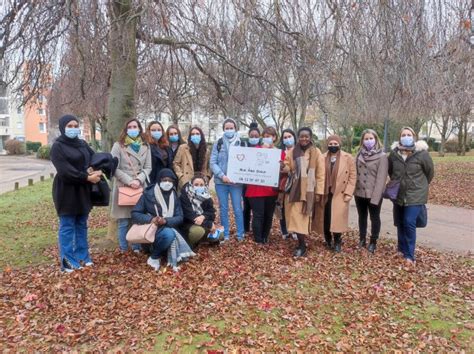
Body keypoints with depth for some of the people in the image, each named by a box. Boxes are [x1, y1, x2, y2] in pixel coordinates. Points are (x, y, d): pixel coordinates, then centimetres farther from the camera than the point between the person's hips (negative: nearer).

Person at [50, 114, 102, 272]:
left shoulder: (82, 144, 13)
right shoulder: (58, 146, -8)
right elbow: (64, 171, -19)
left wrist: (97, 171, -14)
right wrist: (87, 177, -21)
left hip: (83, 191, 7)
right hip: (67, 192, -6)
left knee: (82, 225, 13)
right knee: (67, 227, 1)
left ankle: (82, 256, 23)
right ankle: (67, 261, 9)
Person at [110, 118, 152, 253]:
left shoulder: (145, 146, 10)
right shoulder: (118, 145, 1)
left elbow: (148, 167, 6)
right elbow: (114, 168, -6)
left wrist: (139, 180, -11)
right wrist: (129, 181, -14)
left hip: (140, 187, 3)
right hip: (122, 186, -3)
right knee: (123, 221, 2)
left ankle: (137, 248, 18)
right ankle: (123, 250, 13)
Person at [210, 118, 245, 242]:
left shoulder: (242, 143, 6)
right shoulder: (218, 143, 5)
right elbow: (213, 162, 0)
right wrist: (222, 175, -14)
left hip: (237, 181, -1)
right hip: (221, 181, 1)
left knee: (238, 209, 1)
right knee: (223, 209, 8)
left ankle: (240, 234, 14)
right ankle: (225, 234, 18)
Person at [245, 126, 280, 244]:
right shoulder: (256, 149, 2)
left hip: (272, 189, 3)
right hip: (257, 188, -3)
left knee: (269, 215, 12)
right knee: (258, 215, -3)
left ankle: (265, 239, 27)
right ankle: (258, 241, 7)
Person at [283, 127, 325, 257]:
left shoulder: (316, 152, -1)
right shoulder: (292, 152, 6)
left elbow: (320, 173, -1)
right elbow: (288, 170, 10)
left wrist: (319, 191, -5)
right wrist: (284, 167, -14)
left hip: (308, 190, -2)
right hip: (294, 189, 3)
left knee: (302, 217, -2)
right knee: (295, 217, 0)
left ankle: (301, 245, 6)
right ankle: (301, 244, 12)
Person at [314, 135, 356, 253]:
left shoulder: (348, 158, 0)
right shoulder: (322, 158, 6)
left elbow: (352, 176, -1)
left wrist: (348, 193, -7)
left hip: (340, 194, -2)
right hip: (325, 194, 3)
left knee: (337, 219, -7)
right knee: (325, 218, 5)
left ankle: (337, 242, 11)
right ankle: (328, 241, 24)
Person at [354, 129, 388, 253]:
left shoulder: (382, 156, -10)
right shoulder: (360, 154, 5)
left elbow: (381, 178, -15)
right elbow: (355, 172, 7)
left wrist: (375, 197, -19)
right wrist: (353, 189, -1)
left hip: (373, 194, -5)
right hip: (359, 192, 5)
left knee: (374, 218, 10)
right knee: (362, 217, 17)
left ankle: (373, 242, 24)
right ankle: (362, 239, 32)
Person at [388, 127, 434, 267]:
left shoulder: (422, 153, -12)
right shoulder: (394, 153, -2)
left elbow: (430, 172, 1)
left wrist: (421, 186, 10)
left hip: (415, 195, -4)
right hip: (398, 195, 4)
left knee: (409, 223, -13)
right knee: (399, 223, 12)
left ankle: (409, 255, -3)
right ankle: (402, 250, 29)